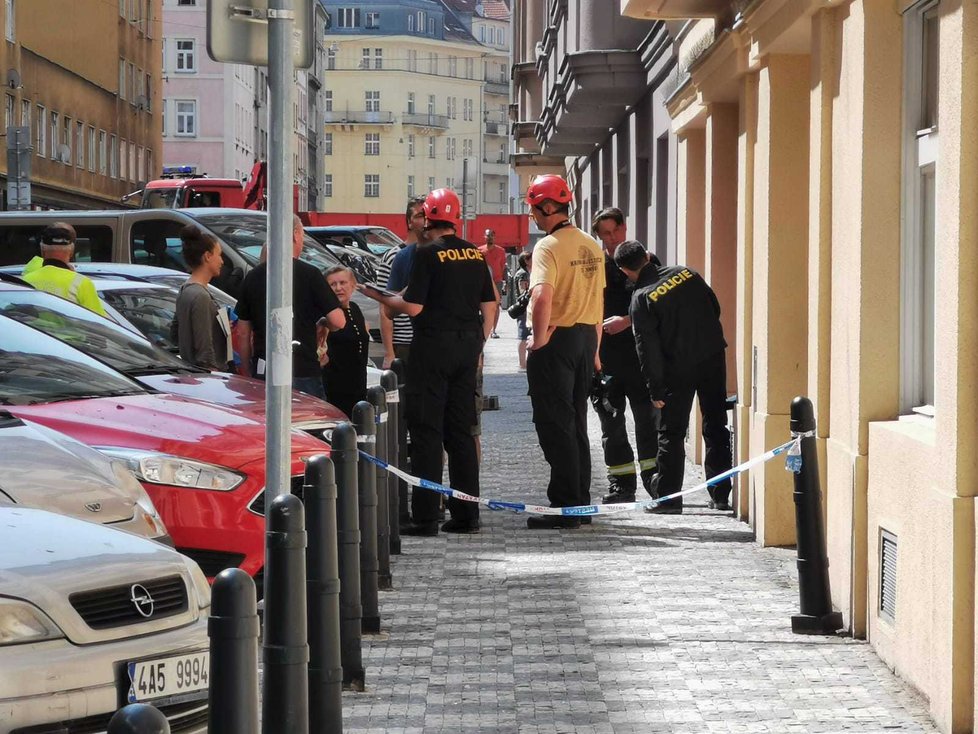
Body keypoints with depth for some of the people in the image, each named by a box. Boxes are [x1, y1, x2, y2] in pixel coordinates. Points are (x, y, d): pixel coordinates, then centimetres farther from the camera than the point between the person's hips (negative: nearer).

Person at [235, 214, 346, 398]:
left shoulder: (253, 277, 5)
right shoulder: (309, 274, -6)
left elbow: (244, 333, 10)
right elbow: (338, 321, -9)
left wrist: (247, 374, 18)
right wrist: (322, 323, 14)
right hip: (304, 372, -4)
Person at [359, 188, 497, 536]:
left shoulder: (428, 253, -10)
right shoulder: (474, 253, 9)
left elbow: (413, 307, -13)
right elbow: (489, 306, 12)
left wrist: (379, 297, 3)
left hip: (434, 344, -6)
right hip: (467, 344, 6)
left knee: (426, 430, -2)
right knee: (460, 429, 12)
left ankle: (426, 516, -5)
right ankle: (466, 514, 13)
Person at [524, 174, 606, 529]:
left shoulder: (549, 246, -15)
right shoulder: (592, 247, 10)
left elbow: (542, 297, -29)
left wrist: (538, 339, -17)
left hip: (555, 341, -8)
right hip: (586, 339, 8)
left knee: (554, 424, -2)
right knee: (576, 423, 16)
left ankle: (564, 508, -2)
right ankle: (580, 502, 20)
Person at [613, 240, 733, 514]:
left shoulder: (642, 298, -11)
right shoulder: (686, 273, 2)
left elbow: (648, 347, -11)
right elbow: (715, 307, 11)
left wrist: (656, 389, -6)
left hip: (679, 369, -4)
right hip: (713, 358, 4)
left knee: (671, 433, 6)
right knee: (716, 427, 12)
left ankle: (667, 498, 7)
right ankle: (721, 495, 14)